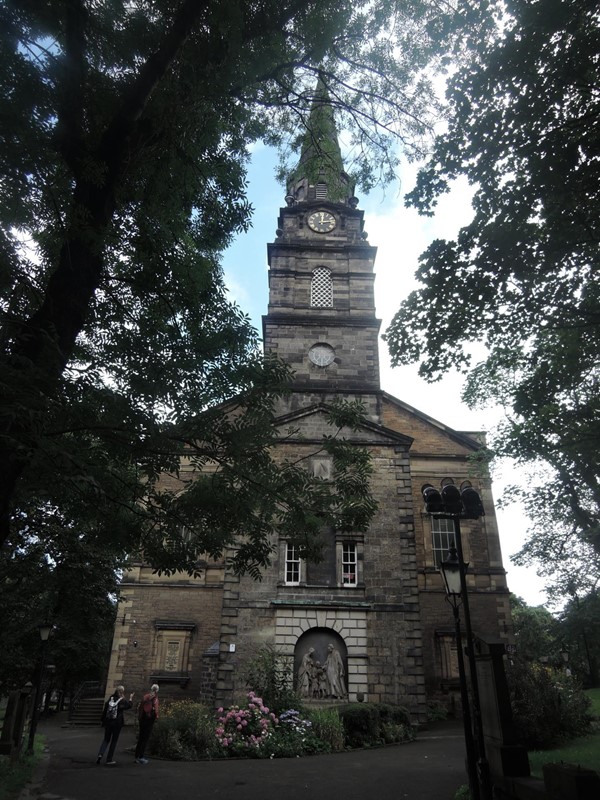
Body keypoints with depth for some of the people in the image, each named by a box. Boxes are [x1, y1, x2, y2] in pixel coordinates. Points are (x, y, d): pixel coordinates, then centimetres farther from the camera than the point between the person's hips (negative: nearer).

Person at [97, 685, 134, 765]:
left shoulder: (110, 699, -3)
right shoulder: (122, 701, -10)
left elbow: (104, 710, 1)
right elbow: (129, 705, 9)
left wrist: (103, 721, 11)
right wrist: (131, 698, 24)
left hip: (108, 722, 3)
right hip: (117, 723, -3)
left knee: (106, 739, 18)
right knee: (114, 741, 10)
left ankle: (100, 754, -2)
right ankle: (109, 759, 13)